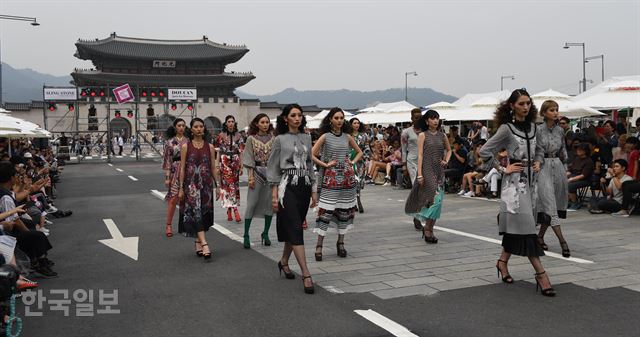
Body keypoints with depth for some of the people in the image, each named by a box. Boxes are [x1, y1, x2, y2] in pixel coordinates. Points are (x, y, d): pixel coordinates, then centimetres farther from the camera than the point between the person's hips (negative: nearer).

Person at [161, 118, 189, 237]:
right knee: (173, 199, -5)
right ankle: (168, 226, 1)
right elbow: (167, 160, -1)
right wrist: (167, 177, -6)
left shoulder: (188, 141, 7)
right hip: (175, 172, -2)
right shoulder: (170, 142, 1)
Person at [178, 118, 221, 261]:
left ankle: (198, 243, 20)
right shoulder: (185, 147, 1)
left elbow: (213, 168, 8)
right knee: (195, 213, -12)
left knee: (203, 214, 6)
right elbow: (182, 168, 1)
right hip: (191, 185, -3)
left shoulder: (210, 147, 6)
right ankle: (204, 244, -20)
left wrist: (217, 186, 5)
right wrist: (181, 188, -3)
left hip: (206, 185, 3)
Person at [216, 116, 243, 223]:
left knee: (235, 185, 1)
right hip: (225, 163, -2)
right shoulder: (221, 135, 2)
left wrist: (241, 166, 3)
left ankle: (229, 211, 7)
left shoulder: (238, 136, 7)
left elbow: (241, 152, 7)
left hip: (235, 162, 2)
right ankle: (235, 210, -10)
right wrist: (217, 165, -3)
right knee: (230, 185, -9)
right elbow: (218, 151, 2)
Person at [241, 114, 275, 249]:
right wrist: (251, 176, -9)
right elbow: (249, 159, -1)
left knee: (270, 203, 4)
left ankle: (265, 234, 16)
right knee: (252, 203, -4)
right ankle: (246, 235, 1)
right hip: (257, 172, -2)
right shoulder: (251, 139, 2)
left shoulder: (273, 138, 7)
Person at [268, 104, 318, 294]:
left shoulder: (306, 138, 12)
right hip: (287, 187, -5)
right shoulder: (280, 140, -2)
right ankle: (306, 275, -13)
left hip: (304, 186, 5)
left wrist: (314, 191, 13)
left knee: (294, 228, 13)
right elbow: (273, 168, -2)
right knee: (295, 230, -10)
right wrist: (274, 195, -8)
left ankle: (284, 261, 34)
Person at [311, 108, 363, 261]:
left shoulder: (347, 137, 9)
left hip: (347, 176, 4)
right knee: (326, 210, -9)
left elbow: (359, 152, 22)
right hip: (331, 177, -4)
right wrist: (325, 165, -9)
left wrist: (353, 162, 6)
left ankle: (341, 242, 20)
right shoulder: (325, 137, -1)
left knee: (345, 209, 7)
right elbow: (312, 155, -4)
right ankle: (319, 245, -5)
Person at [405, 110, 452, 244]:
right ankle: (428, 230, -2)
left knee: (438, 200, 4)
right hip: (427, 170, -5)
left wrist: (446, 161, 6)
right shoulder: (423, 135, -1)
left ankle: (428, 227, 16)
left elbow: (449, 150, 26)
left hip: (439, 171, 5)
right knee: (435, 199, -13)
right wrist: (419, 174, -12)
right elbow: (420, 155, -6)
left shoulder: (442, 136, 10)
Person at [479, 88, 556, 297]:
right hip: (515, 181, -7)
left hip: (530, 180, 7)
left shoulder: (532, 127, 10)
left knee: (516, 226, 11)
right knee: (525, 227, -8)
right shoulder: (506, 129, -10)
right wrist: (503, 170, -10)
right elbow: (485, 152, -10)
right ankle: (541, 274, -8)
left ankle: (503, 262, 26)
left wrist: (537, 164, 11)